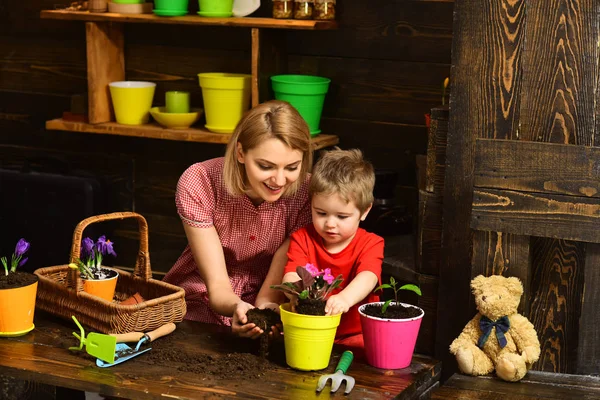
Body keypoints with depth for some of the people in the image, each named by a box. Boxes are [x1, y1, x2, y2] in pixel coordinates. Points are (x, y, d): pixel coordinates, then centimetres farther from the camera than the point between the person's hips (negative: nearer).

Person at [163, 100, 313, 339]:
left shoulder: (306, 192, -19)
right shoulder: (198, 184, -22)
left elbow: (274, 284, -14)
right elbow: (217, 284, -20)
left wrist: (266, 310, -37)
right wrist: (237, 307, -43)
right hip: (199, 302, -1)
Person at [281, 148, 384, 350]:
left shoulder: (370, 244, 0)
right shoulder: (303, 239, 5)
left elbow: (368, 277, -22)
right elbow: (291, 275, -13)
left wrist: (346, 298, -48)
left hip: (356, 335, -1)